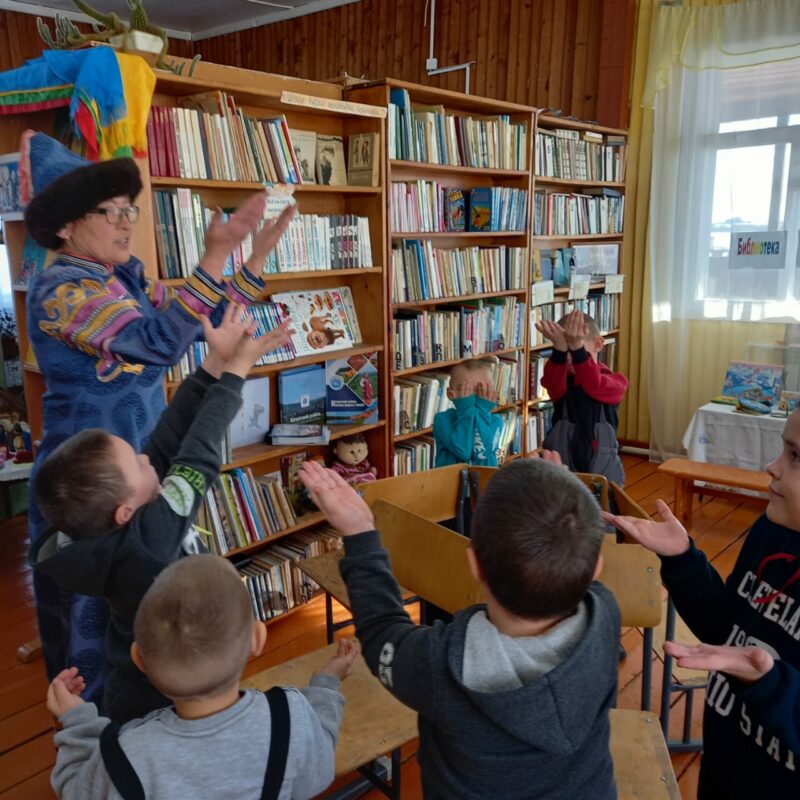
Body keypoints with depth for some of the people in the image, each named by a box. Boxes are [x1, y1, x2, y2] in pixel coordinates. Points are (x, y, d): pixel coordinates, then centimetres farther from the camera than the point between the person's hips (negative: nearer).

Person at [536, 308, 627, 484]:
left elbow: (595, 385, -28)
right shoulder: (562, 381, 1)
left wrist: (576, 348, -44)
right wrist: (560, 348, -45)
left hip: (602, 473, -1)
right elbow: (552, 383, -25)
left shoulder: (615, 382, -4)